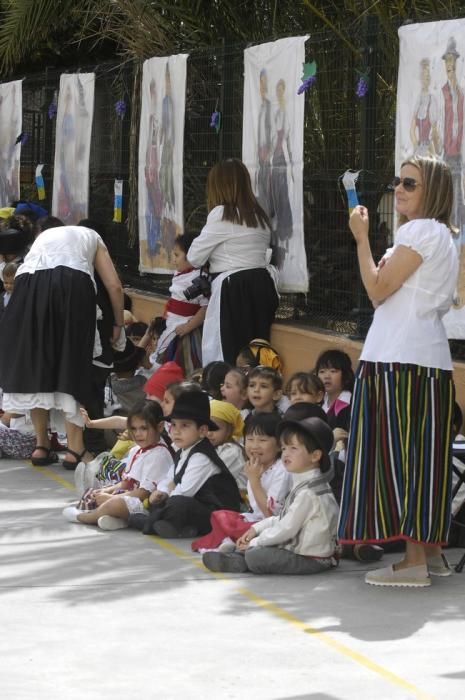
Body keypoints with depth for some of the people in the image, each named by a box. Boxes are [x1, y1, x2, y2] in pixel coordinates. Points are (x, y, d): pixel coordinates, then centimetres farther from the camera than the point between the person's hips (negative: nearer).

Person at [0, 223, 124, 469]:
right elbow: (114, 286, 20)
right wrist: (118, 324, 32)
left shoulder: (44, 236, 40)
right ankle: (75, 449, 2)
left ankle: (41, 446, 16)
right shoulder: (92, 238, 32)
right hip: (73, 285, -2)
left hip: (29, 286, 2)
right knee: (71, 365, 4)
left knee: (34, 363, 12)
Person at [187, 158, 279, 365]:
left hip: (234, 292, -8)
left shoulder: (222, 214, -8)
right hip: (261, 287, 8)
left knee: (225, 354, -5)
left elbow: (194, 257, -3)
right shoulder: (259, 216, 14)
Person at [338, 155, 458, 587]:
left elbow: (377, 289, -11)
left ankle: (415, 561, -8)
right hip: (425, 355, 10)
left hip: (403, 358, -10)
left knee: (403, 454, -8)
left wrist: (361, 239, -5)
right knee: (421, 456, 12)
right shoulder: (440, 235, 21)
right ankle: (429, 550, 15)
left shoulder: (420, 231, -10)